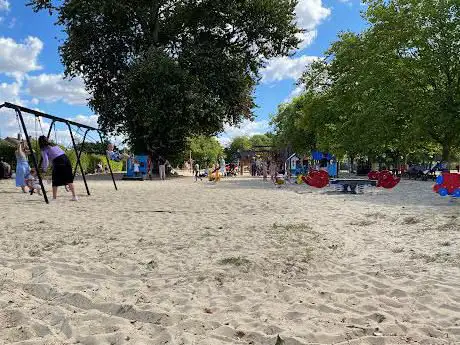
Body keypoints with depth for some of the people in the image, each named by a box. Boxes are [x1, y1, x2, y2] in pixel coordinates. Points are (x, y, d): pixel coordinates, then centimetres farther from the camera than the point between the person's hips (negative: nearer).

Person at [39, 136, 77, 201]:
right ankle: (74, 196, 7)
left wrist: (44, 169, 8)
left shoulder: (44, 149, 6)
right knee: (69, 180, 9)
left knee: (55, 182, 8)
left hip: (58, 163, -5)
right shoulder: (54, 145, 25)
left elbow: (46, 160, -5)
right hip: (66, 159, 5)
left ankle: (54, 198, 10)